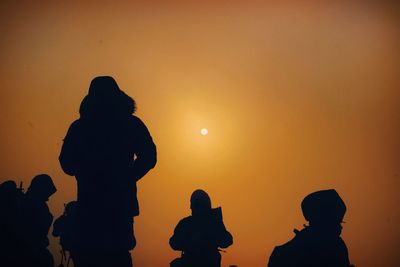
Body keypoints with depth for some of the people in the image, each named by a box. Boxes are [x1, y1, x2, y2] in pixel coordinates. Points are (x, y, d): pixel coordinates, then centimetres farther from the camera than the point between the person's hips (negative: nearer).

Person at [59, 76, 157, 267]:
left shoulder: (78, 126, 4)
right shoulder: (131, 124, 1)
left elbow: (67, 165, 4)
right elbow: (148, 158, -4)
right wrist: (126, 178, 8)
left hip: (89, 200, 1)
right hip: (121, 200, 0)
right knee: (119, 251, 11)